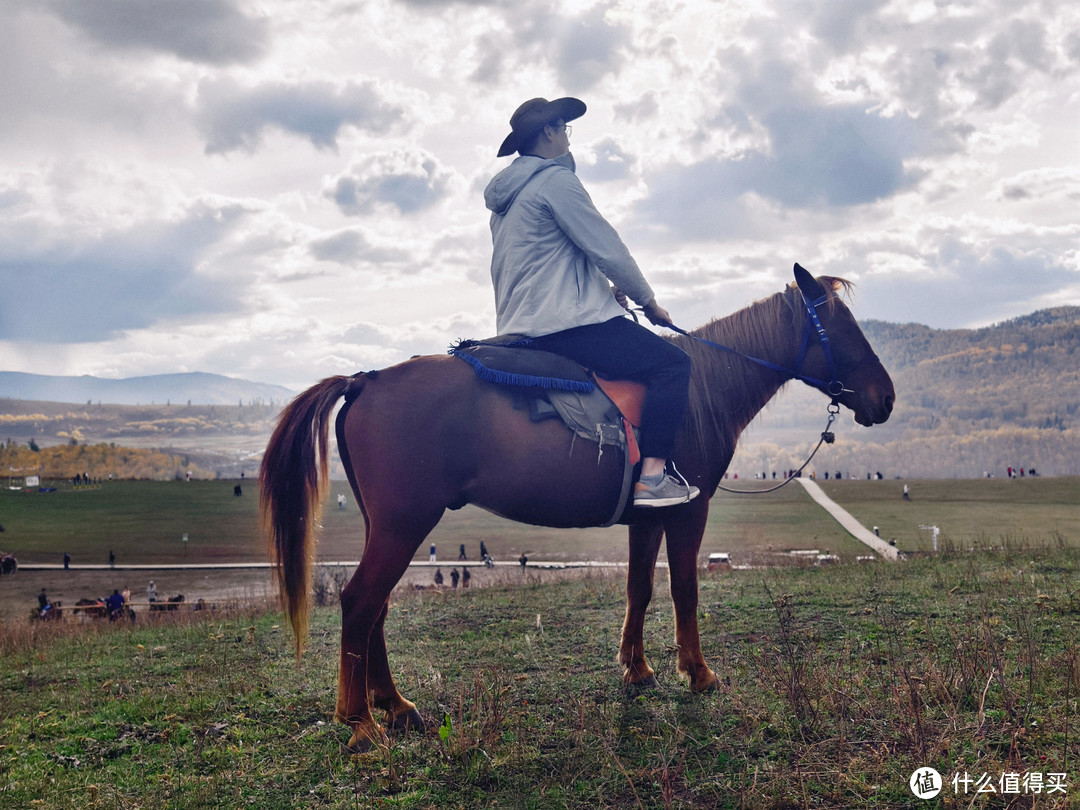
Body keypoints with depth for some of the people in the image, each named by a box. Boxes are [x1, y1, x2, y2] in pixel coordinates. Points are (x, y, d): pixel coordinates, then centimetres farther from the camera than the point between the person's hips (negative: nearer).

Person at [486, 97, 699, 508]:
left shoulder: (504, 198, 21)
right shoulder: (555, 180, -9)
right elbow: (608, 250, -11)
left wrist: (604, 290, 22)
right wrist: (648, 300, 3)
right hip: (565, 325, -11)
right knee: (671, 363, -10)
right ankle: (652, 477, -19)